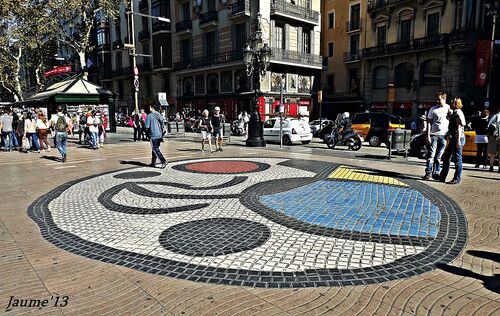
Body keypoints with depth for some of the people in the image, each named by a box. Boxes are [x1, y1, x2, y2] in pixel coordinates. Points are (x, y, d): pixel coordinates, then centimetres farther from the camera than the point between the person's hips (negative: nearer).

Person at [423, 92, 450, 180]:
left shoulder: (449, 108, 8)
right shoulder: (433, 109, 2)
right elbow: (429, 122, 0)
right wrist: (428, 135, -7)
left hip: (443, 135, 2)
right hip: (434, 135, -2)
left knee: (438, 156, 6)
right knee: (431, 155, -6)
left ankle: (436, 173, 12)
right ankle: (428, 172, -6)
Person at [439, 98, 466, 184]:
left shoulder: (458, 113, -10)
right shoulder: (454, 113, 20)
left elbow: (459, 128, -17)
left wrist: (458, 140, -22)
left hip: (457, 138, -10)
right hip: (453, 139, 10)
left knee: (457, 159, -4)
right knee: (446, 157, 12)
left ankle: (457, 178, 3)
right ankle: (442, 177, 19)